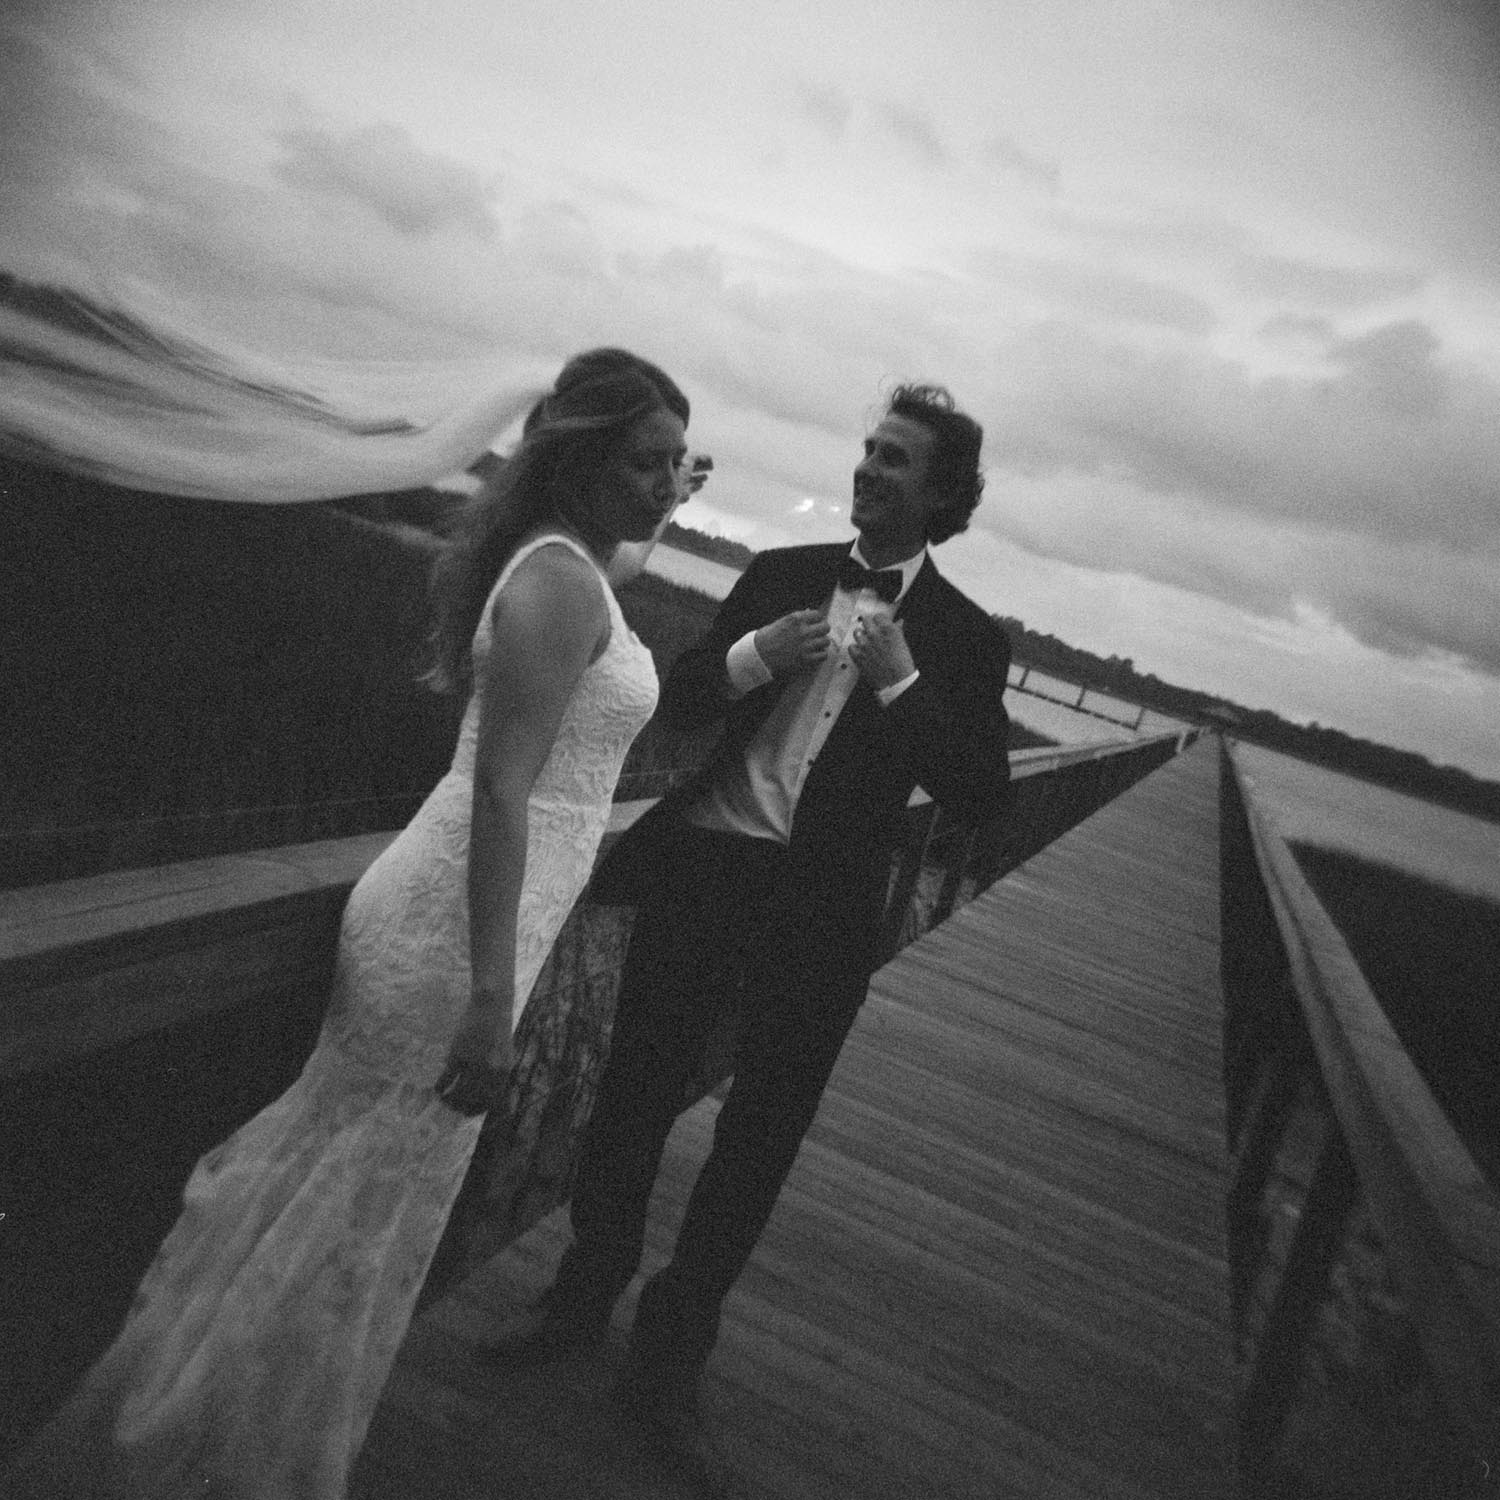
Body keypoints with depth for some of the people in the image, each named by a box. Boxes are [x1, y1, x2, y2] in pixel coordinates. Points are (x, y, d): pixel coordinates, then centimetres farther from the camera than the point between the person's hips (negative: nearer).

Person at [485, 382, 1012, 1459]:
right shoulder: (781, 574, 7)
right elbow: (679, 701, 8)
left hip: (820, 915, -1)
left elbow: (982, 794, -8)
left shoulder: (964, 638, 0)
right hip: (703, 869, 2)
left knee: (758, 1143, 9)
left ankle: (670, 1357, 30)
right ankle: (583, 1299, 35)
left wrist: (901, 679, -18)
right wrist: (753, 656, -12)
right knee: (634, 1097, 11)